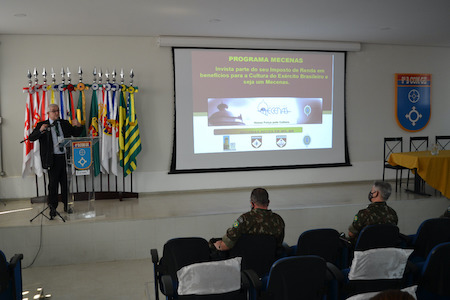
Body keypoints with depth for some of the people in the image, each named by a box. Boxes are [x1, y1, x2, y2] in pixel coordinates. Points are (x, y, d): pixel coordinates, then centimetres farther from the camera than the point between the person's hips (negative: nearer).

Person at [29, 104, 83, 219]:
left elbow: (76, 134, 17)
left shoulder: (65, 123, 12)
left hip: (65, 157, 3)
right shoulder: (42, 125, 2)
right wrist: (40, 130, -24)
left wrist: (78, 126, -5)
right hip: (53, 159, -3)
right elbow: (31, 138, -6)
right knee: (53, 183, 4)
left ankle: (66, 205, 23)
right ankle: (53, 208, 17)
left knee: (66, 182, 10)